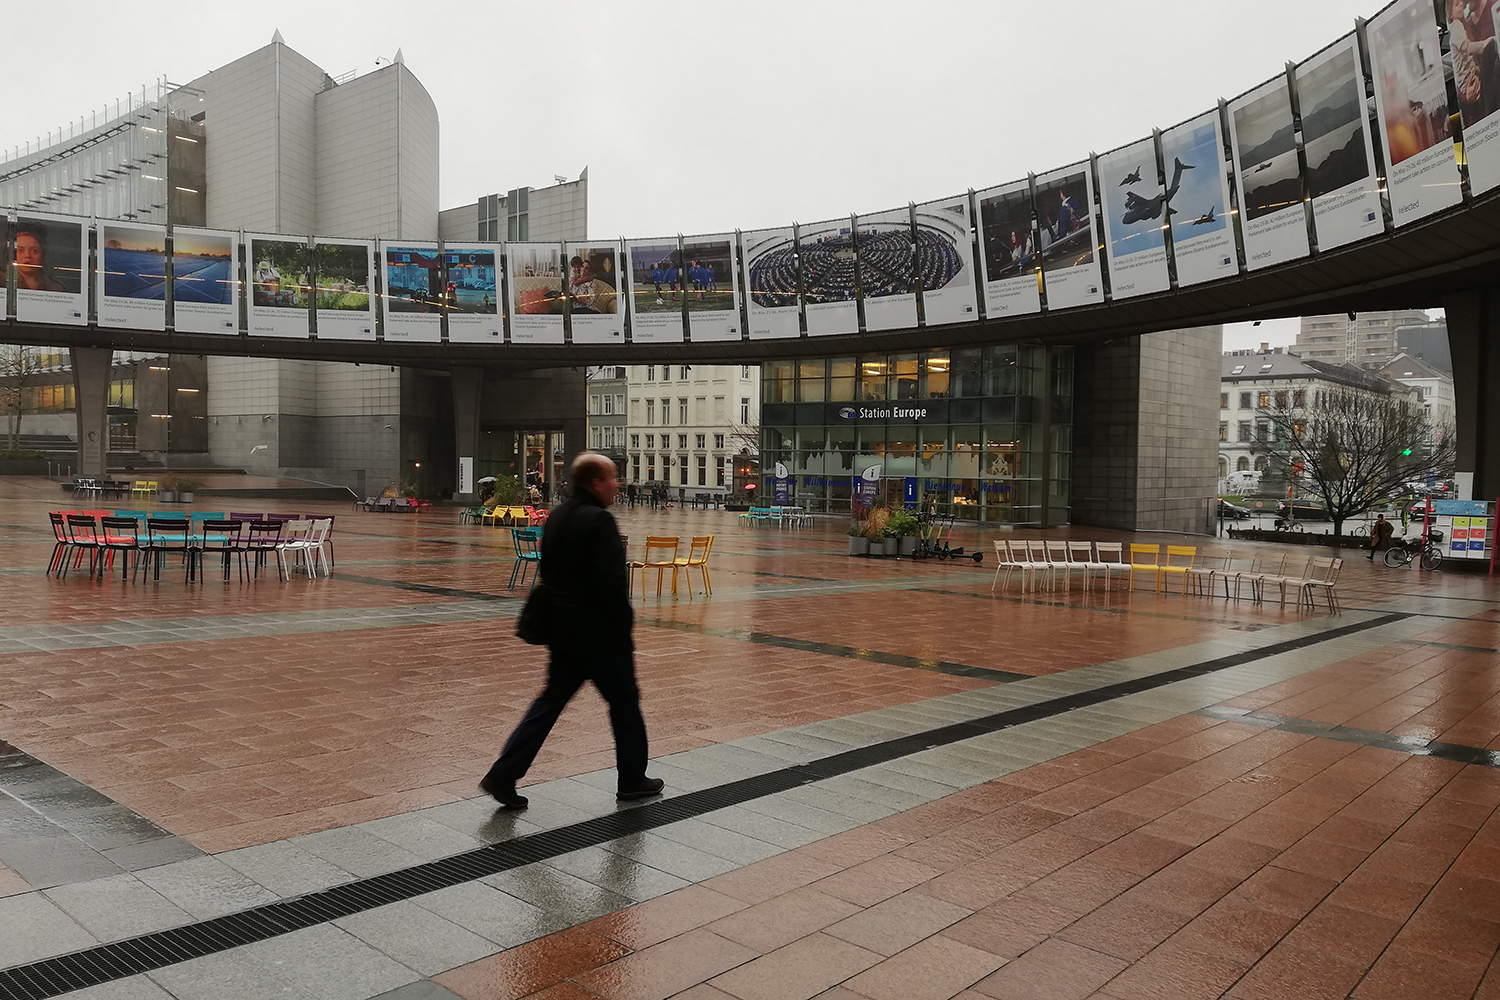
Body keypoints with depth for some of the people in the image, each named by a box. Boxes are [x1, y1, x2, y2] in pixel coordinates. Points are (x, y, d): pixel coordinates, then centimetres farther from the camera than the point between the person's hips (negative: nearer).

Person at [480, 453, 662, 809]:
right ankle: (632, 780, 22)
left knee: (550, 702, 13)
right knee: (624, 702, 9)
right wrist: (625, 626, -13)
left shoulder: (556, 518, 10)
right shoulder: (599, 521, -18)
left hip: (563, 629, 8)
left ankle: (503, 776, 8)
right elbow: (612, 583, -22)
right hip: (600, 633, -8)